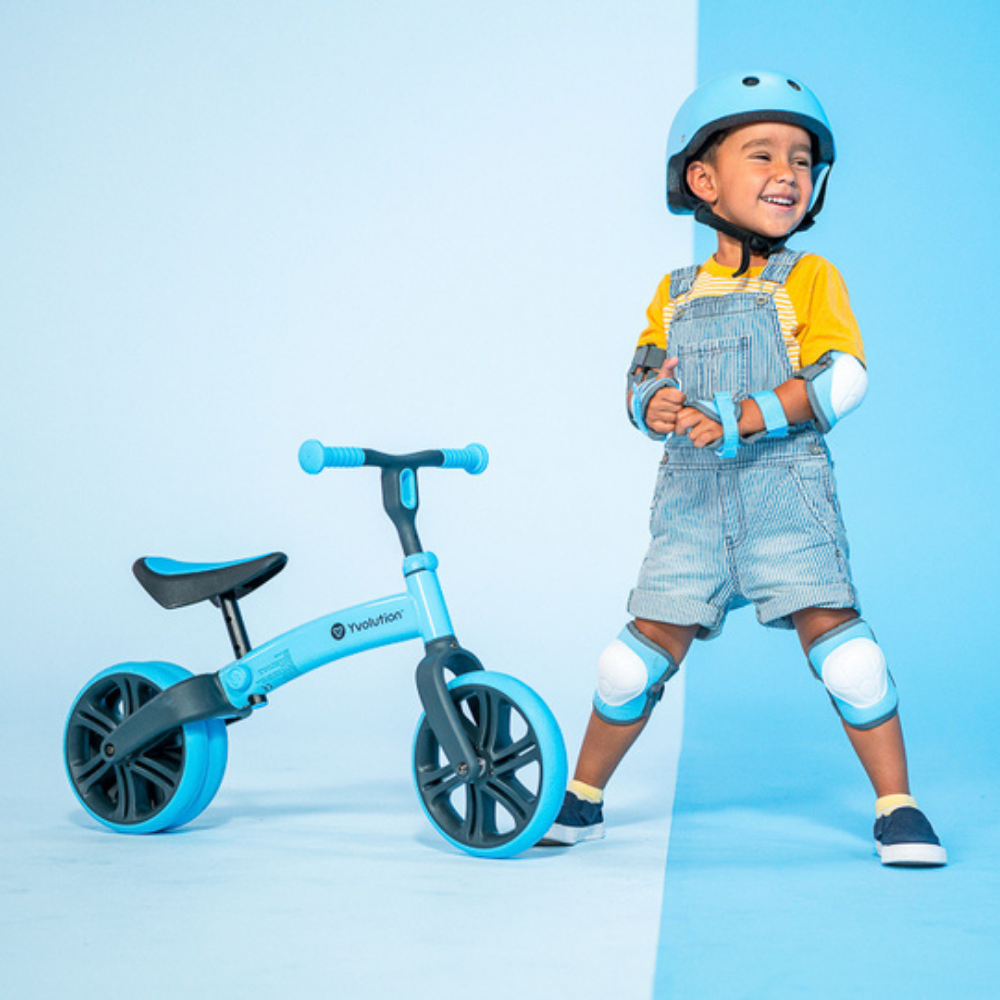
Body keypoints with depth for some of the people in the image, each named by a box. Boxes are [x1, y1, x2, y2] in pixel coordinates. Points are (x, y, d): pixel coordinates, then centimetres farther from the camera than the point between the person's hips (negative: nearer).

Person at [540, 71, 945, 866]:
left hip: (786, 496, -3)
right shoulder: (675, 295, 14)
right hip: (692, 501, 3)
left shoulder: (810, 279, 2)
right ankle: (581, 800, 18)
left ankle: (897, 808, -1)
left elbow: (843, 377, -10)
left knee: (835, 634, -13)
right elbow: (640, 383, 9)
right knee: (645, 650, 2)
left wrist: (742, 419, -20)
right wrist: (655, 406, -17)